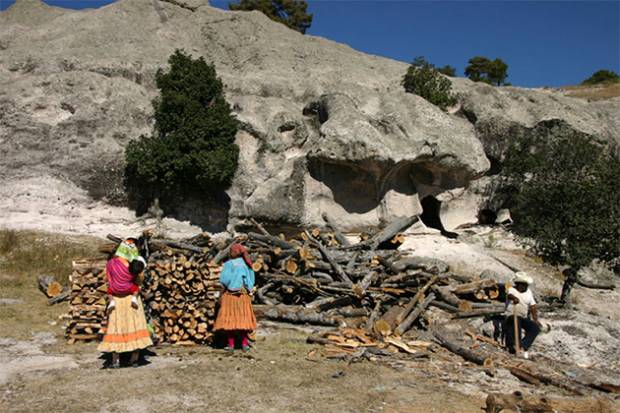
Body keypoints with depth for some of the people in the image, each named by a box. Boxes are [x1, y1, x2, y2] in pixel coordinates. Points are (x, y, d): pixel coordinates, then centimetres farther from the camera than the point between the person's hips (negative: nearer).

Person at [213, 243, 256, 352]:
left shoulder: (229, 264, -9)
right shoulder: (246, 264, 3)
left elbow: (223, 279, -13)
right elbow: (251, 280, 4)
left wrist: (227, 285, 5)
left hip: (230, 294, -4)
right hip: (244, 295, 4)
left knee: (230, 318, 3)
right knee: (243, 318, 10)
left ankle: (231, 344, 2)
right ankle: (245, 343, 9)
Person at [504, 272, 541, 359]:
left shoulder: (528, 291, 12)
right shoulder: (512, 289, -6)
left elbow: (533, 306, 11)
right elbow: (509, 295, -32)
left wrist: (535, 319, -2)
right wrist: (514, 298, -57)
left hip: (523, 318, 6)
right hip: (511, 316, -6)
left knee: (535, 328, -18)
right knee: (516, 320, -40)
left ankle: (523, 346, -19)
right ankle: (513, 344, -36)